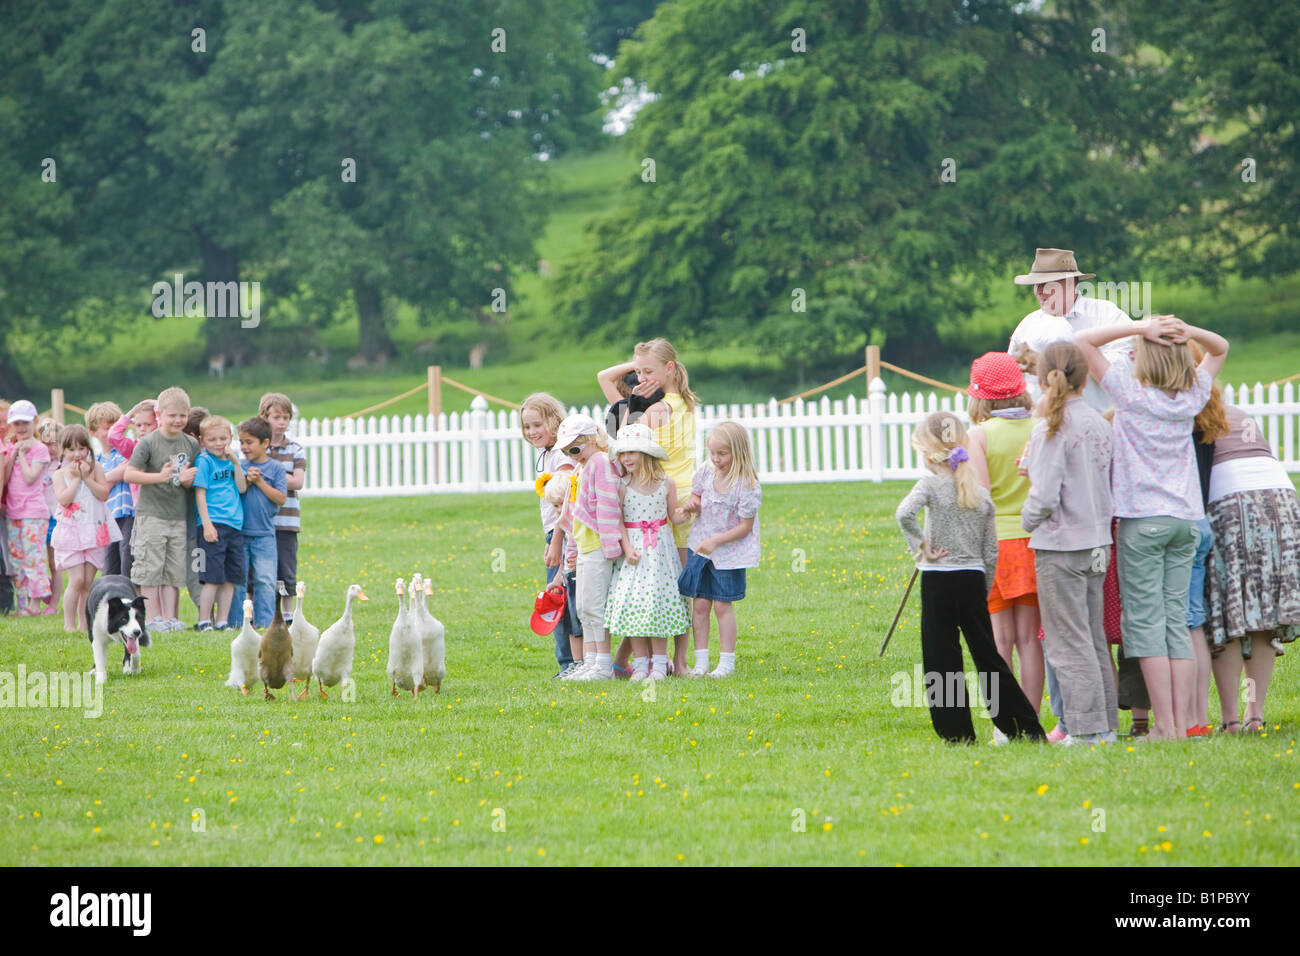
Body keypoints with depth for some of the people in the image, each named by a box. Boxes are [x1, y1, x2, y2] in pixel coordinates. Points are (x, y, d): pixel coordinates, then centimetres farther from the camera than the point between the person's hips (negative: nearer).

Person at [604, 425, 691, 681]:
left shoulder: (665, 485, -1)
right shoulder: (621, 487, -3)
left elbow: (673, 515, 8)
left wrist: (681, 516, -14)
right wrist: (627, 549, -14)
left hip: (659, 549, 0)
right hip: (632, 549, 0)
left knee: (658, 601, -3)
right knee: (631, 602, -3)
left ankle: (659, 663, 5)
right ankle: (640, 663, 5)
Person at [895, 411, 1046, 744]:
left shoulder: (931, 485, -7)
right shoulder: (981, 493, 7)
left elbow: (904, 514, -27)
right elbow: (991, 553, 8)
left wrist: (920, 546, -13)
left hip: (939, 580, -5)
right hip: (974, 579, 5)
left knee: (941, 659, 3)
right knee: (987, 655, 12)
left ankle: (957, 732, 2)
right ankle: (1027, 726, 12)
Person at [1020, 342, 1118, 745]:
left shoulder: (1052, 429, -16)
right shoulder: (1099, 425, 6)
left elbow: (1045, 496, -19)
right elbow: (1109, 483, 12)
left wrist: (1028, 518, 0)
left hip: (1060, 545, -7)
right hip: (1096, 543, 7)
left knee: (1069, 641, -2)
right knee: (1094, 638, 14)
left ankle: (1088, 727, -3)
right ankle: (1105, 723, 16)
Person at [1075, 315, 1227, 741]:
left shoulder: (1131, 390, -9)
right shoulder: (1193, 395, 4)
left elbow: (1082, 341, -6)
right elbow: (1220, 348, 21)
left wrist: (1139, 327, -10)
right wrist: (1186, 331, 1)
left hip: (1143, 521, -5)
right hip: (1185, 518, 5)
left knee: (1146, 622, -2)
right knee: (1177, 624, 6)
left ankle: (1165, 725, -8)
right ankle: (1181, 724, 2)